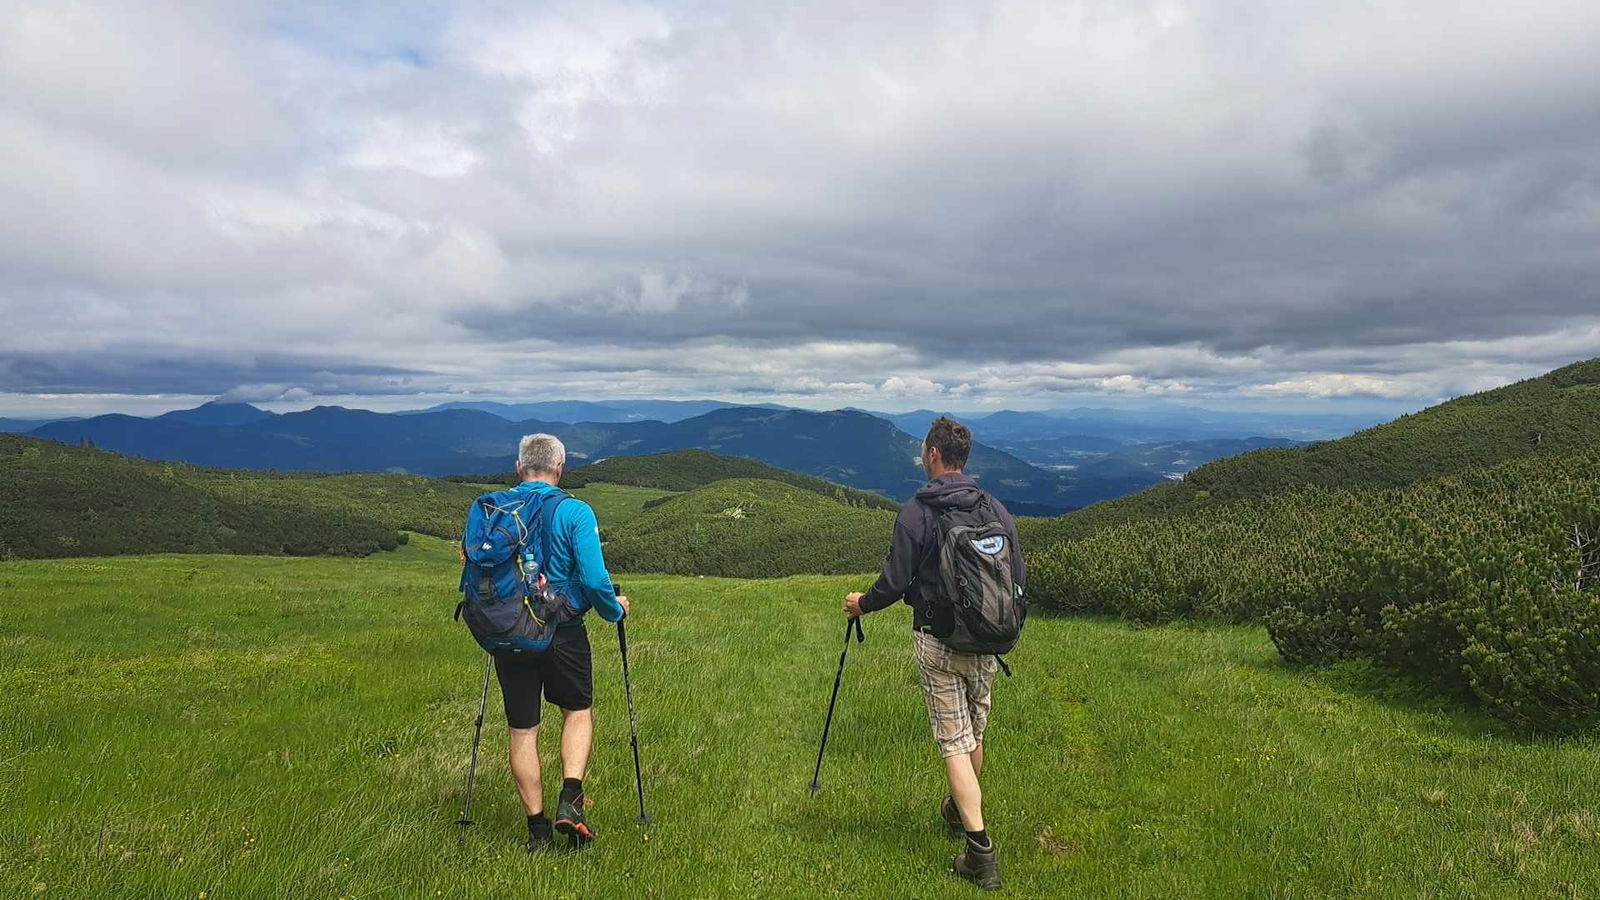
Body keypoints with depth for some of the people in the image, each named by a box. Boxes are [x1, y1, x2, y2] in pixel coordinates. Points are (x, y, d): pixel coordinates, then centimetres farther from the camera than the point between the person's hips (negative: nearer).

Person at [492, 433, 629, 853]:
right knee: (578, 711, 20)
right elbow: (594, 579, -17)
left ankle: (537, 826, 20)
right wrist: (614, 610, 3)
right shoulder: (574, 512, -11)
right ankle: (570, 799, 4)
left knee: (522, 729, 13)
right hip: (563, 633, -2)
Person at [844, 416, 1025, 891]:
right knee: (974, 733, 21)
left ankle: (980, 850, -4)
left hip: (936, 642, -5)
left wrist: (862, 603, 8)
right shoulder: (995, 509, 1)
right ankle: (959, 811, 44)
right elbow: (1018, 577, 7)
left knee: (954, 741, 0)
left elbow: (895, 582, -12)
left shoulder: (916, 512, -13)